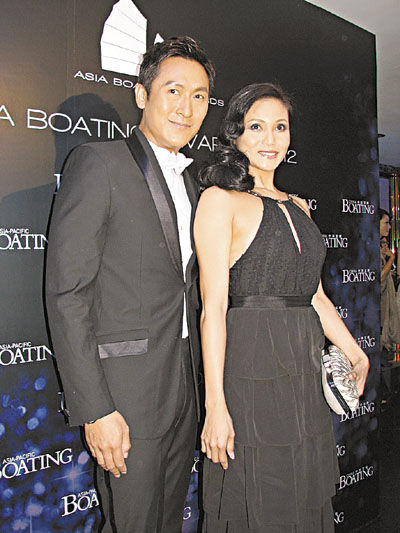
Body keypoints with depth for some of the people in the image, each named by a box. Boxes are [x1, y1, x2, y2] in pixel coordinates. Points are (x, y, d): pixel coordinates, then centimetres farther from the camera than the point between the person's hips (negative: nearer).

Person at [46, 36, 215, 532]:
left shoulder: (189, 183, 14)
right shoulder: (99, 162, -10)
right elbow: (66, 295, -15)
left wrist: (198, 383, 13)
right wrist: (95, 411, -18)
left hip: (183, 386, 7)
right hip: (127, 393, -7)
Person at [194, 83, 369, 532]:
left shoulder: (298, 207, 15)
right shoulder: (220, 200, -7)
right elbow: (213, 307, -14)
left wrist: (355, 352, 24)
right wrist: (216, 405, -18)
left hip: (304, 375, 7)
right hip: (251, 374, -7)